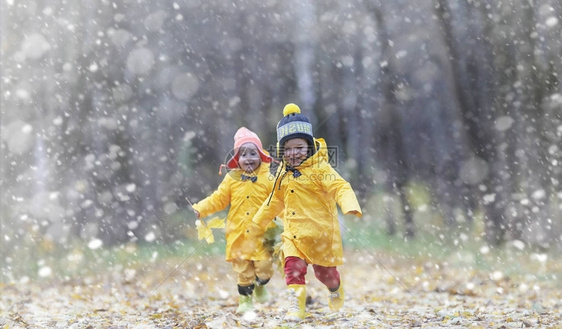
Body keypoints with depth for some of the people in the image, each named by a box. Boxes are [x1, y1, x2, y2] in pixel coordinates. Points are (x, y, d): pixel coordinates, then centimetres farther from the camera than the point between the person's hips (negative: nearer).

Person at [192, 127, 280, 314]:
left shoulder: (267, 179, -1)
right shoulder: (231, 179, 2)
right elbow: (218, 200, 5)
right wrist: (200, 209, -5)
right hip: (239, 235, 1)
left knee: (264, 267, -2)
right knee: (243, 271, 5)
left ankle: (260, 286, 30)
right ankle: (245, 300, 21)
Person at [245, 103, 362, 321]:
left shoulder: (320, 169, -12)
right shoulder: (284, 173, 7)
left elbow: (341, 188, -24)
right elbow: (275, 201, 20)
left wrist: (351, 207, -44)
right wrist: (257, 224, 25)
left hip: (320, 231, -4)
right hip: (294, 233, 4)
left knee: (324, 271, 10)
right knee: (293, 266, -14)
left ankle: (336, 290, 42)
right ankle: (296, 306, -10)